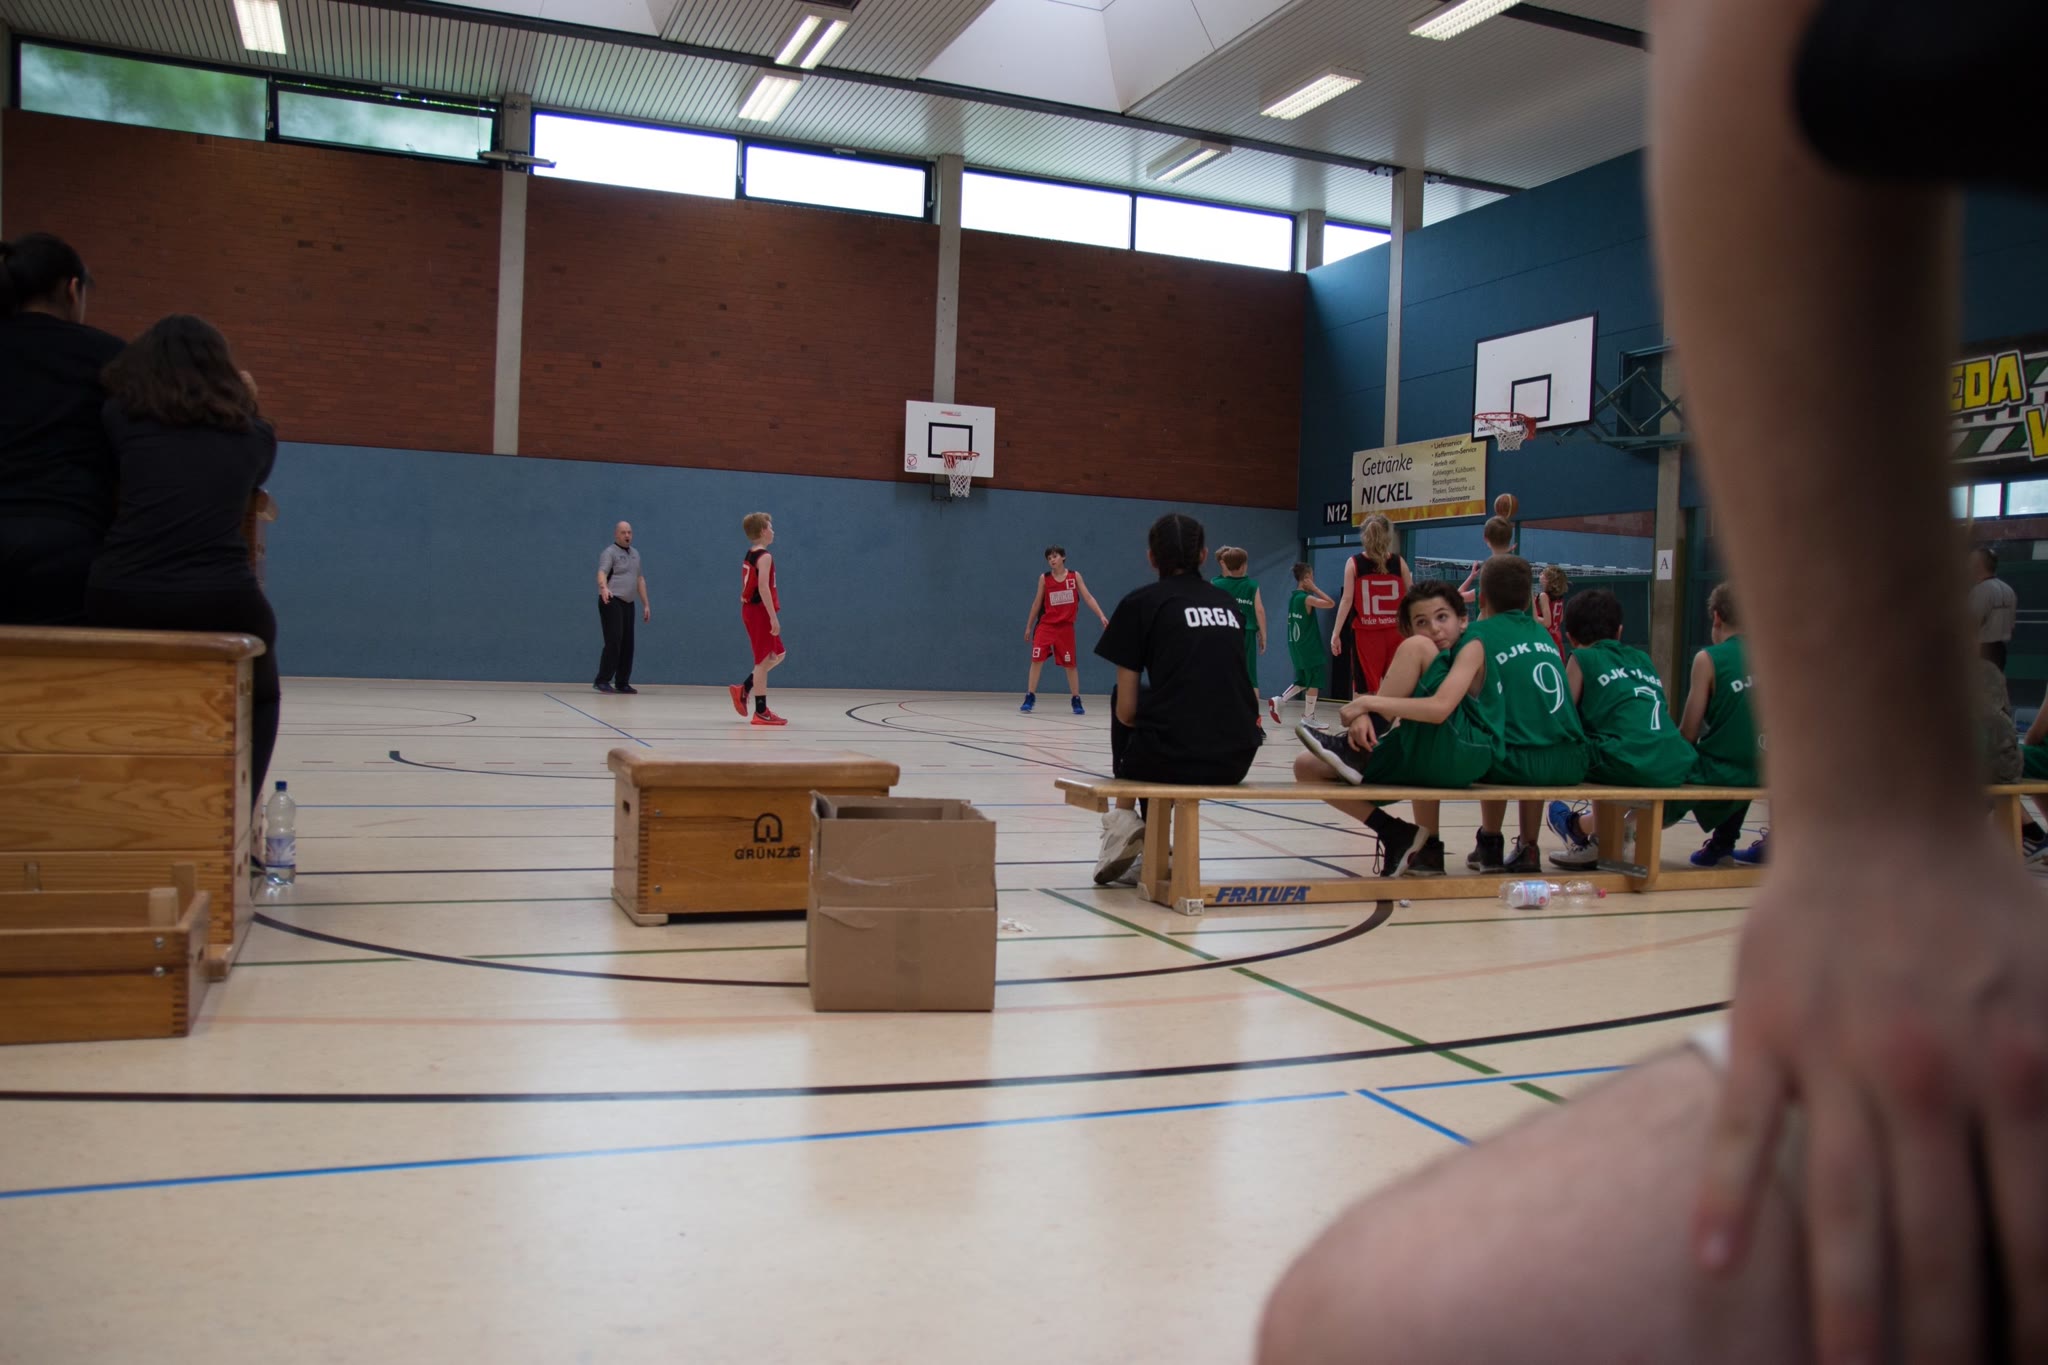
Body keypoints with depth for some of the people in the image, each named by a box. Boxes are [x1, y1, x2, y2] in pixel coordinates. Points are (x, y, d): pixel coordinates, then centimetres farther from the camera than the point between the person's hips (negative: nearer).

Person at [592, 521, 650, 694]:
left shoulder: (635, 554, 18)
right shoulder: (610, 553, -5)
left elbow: (640, 580, 22)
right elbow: (602, 572, -23)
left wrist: (646, 604, 17)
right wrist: (604, 588, -44)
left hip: (628, 604, 7)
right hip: (611, 602, -7)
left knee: (627, 644, 5)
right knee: (614, 642, -15)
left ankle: (622, 683, 11)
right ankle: (602, 680, -11)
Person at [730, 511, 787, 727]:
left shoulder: (749, 556, 15)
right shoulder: (765, 557, -14)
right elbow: (763, 588, -23)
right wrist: (774, 617, -23)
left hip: (750, 610, 10)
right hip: (760, 612, -10)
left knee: (778, 655, 18)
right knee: (763, 660, -4)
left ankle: (744, 689, 16)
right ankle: (761, 712, 0)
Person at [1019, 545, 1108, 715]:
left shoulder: (1075, 576, -1)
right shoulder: (1044, 578, 0)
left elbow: (1088, 597, -3)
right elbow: (1037, 603, 8)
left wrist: (1101, 616, -15)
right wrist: (1029, 626, 11)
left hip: (1066, 626, 0)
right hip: (1046, 625, 0)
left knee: (1071, 664, 6)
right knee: (1036, 660, -9)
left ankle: (1076, 700, 17)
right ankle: (1030, 698, 0)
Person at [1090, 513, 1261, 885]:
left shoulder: (1140, 602, 3)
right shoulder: (1228, 603, 16)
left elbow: (1126, 710, 2)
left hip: (1171, 757, -4)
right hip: (1237, 760, 5)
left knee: (1122, 702, 27)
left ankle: (1125, 819, 22)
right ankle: (1149, 841, 35)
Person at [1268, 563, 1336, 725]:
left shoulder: (1293, 597, 9)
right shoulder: (1306, 598, -17)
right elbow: (1330, 603, -21)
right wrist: (1314, 588, -16)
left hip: (1297, 646, 9)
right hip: (1310, 648, -9)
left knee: (1302, 681, 19)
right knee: (1315, 681, 2)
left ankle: (1277, 701, 9)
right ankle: (1308, 717, 5)